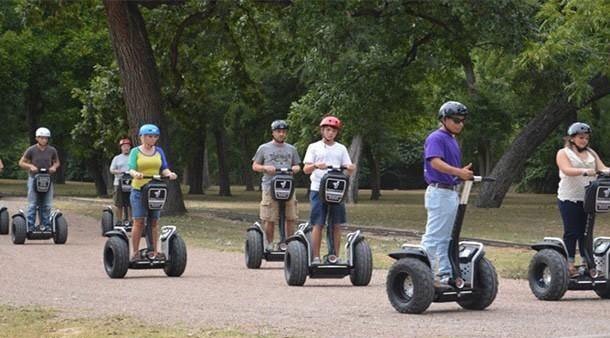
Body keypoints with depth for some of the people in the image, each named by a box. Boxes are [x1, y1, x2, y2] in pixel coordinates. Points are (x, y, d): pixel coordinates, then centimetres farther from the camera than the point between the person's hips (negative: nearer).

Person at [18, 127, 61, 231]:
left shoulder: (52, 150, 3)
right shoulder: (31, 150, -5)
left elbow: (57, 162, 17)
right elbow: (21, 163, 2)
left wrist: (54, 167, -5)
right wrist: (30, 166, -15)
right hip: (34, 178, -3)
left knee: (46, 206, 5)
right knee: (32, 205, -4)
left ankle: (46, 226, 12)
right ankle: (30, 227, -2)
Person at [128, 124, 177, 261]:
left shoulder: (159, 151, 13)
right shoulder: (135, 152, 3)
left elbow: (164, 168, 7)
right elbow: (131, 168, -9)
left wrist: (169, 173, -15)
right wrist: (135, 174, -32)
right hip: (139, 190, -3)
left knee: (154, 222, 4)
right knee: (138, 222, -8)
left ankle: (154, 251, 8)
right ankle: (135, 252, -4)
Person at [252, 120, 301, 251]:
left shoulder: (291, 149, 18)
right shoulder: (264, 148, 9)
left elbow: (297, 166, 24)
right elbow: (255, 166, 10)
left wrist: (296, 168, 0)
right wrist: (265, 168, -10)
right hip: (270, 187, -3)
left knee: (291, 218, -3)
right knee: (269, 219, -4)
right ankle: (269, 243, 8)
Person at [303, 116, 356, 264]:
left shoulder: (341, 149, 14)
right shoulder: (314, 147, 7)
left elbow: (348, 171, 11)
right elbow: (306, 169, -1)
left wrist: (351, 168, -13)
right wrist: (316, 166, -22)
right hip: (318, 189, -2)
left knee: (337, 224, 2)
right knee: (318, 224, -4)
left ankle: (335, 256, 8)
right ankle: (316, 257, 0)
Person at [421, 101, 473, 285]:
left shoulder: (452, 140, 18)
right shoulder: (436, 138, -12)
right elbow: (436, 162, -28)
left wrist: (464, 173, 8)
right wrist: (459, 172, -37)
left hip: (452, 192, 10)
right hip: (439, 192, -10)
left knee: (446, 238, 13)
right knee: (433, 236, -8)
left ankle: (445, 274, 18)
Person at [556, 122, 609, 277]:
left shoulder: (591, 153, 17)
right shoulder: (563, 153, 1)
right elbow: (567, 170, -17)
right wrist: (584, 171, -35)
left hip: (588, 198, 5)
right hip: (569, 198, -4)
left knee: (586, 232, 7)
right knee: (571, 232, -3)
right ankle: (569, 264, 1)